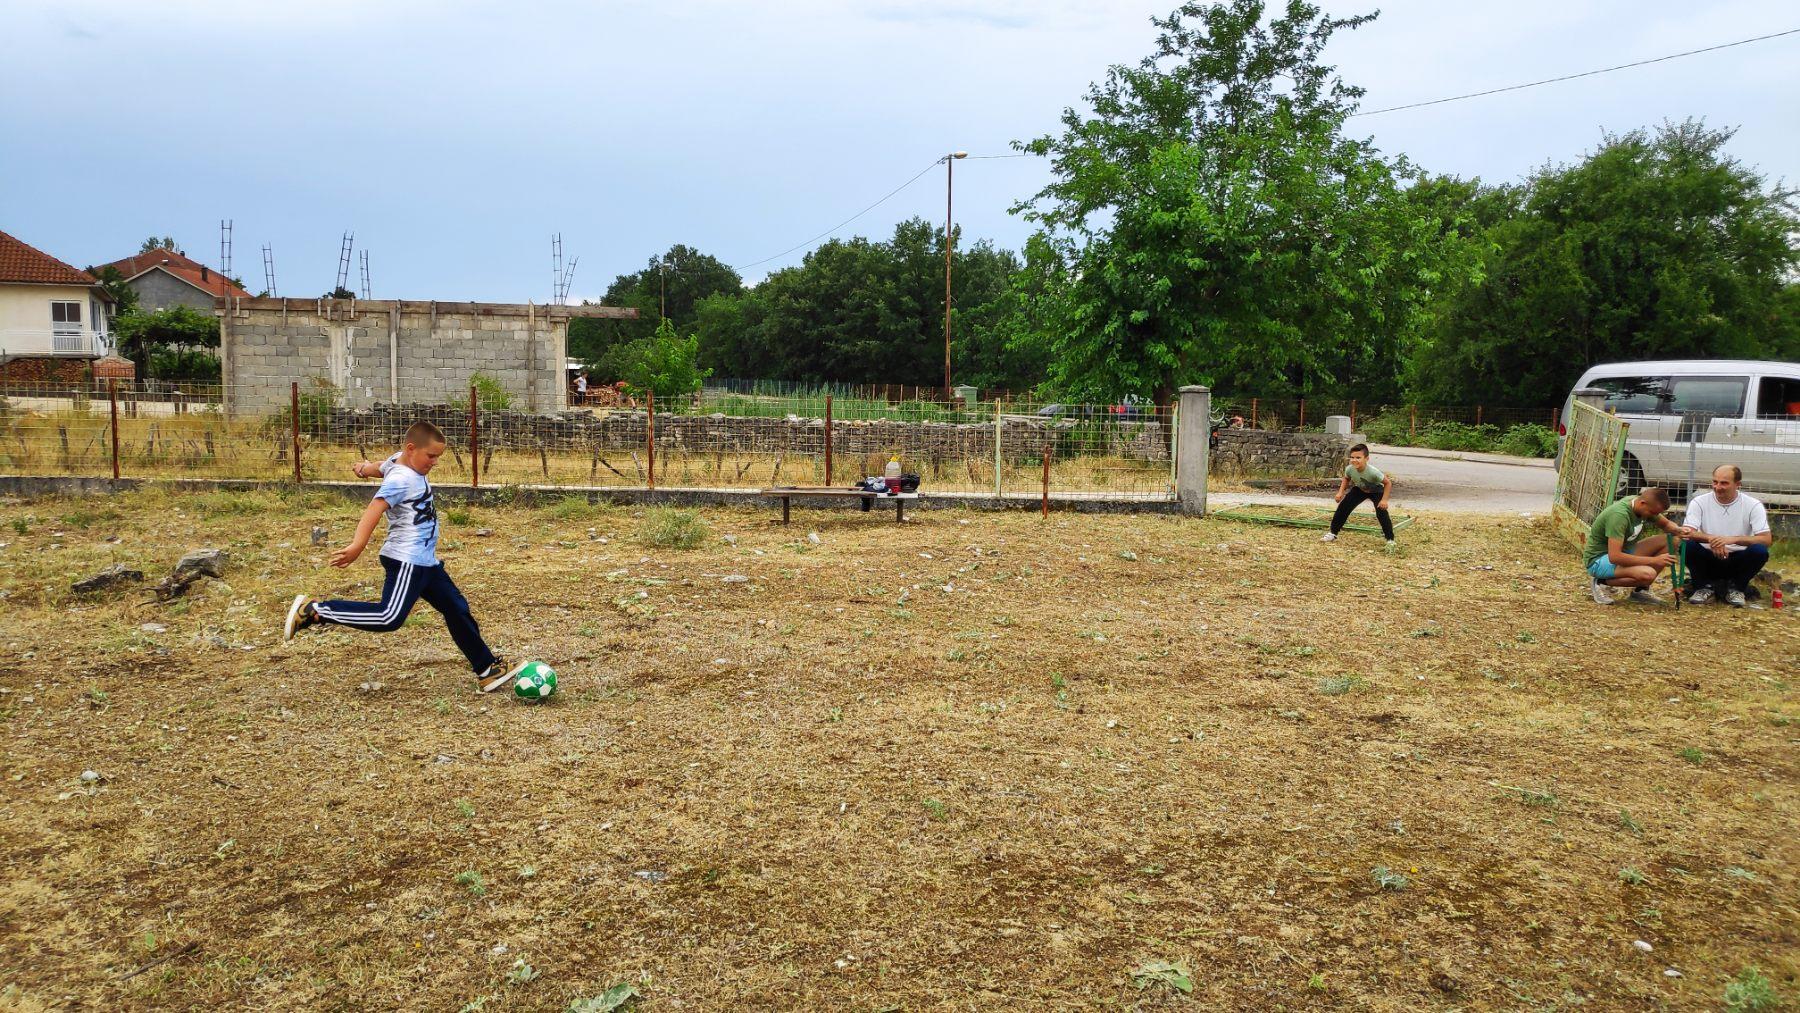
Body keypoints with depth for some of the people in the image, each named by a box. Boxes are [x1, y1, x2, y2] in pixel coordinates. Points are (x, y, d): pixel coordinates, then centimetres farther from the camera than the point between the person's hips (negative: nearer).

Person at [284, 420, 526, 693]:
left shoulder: (401, 461, 9)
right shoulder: (401, 479, -19)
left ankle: (487, 670, 18)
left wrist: (370, 468, 48)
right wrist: (358, 546, -43)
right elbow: (375, 509, -32)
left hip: (426, 561, 10)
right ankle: (313, 611, -10)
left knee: (457, 610, 12)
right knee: (390, 618, -19)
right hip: (406, 561, -10)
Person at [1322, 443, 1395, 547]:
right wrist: (1341, 492, -14)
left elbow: (1388, 483, -26)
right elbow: (1346, 479, -3)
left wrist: (1384, 500, -29)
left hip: (1376, 490, -4)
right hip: (1360, 489, 4)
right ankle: (1333, 533, 12)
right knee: (1343, 507, -3)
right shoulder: (1349, 469, -29)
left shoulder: (1373, 472, -41)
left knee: (1382, 513, -20)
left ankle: (1390, 539, -3)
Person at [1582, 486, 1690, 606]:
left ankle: (1640, 590, 4)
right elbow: (1614, 557, -34)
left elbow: (1666, 524, 15)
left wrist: (1678, 530, -10)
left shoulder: (1644, 505, -3)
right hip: (1598, 559, -9)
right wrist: (1654, 560, -30)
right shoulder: (1619, 515, -29)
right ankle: (1600, 583, -7)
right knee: (1648, 574, -33)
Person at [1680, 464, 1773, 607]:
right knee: (1687, 546, -29)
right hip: (1708, 560, 0)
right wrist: (1710, 539, -38)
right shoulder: (1699, 502, -5)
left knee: (1759, 551, -30)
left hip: (1737, 561, 0)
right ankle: (1704, 587, -5)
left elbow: (1767, 540, -16)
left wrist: (1733, 539, -33)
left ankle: (1735, 588, -3)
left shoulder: (1753, 505, -6)